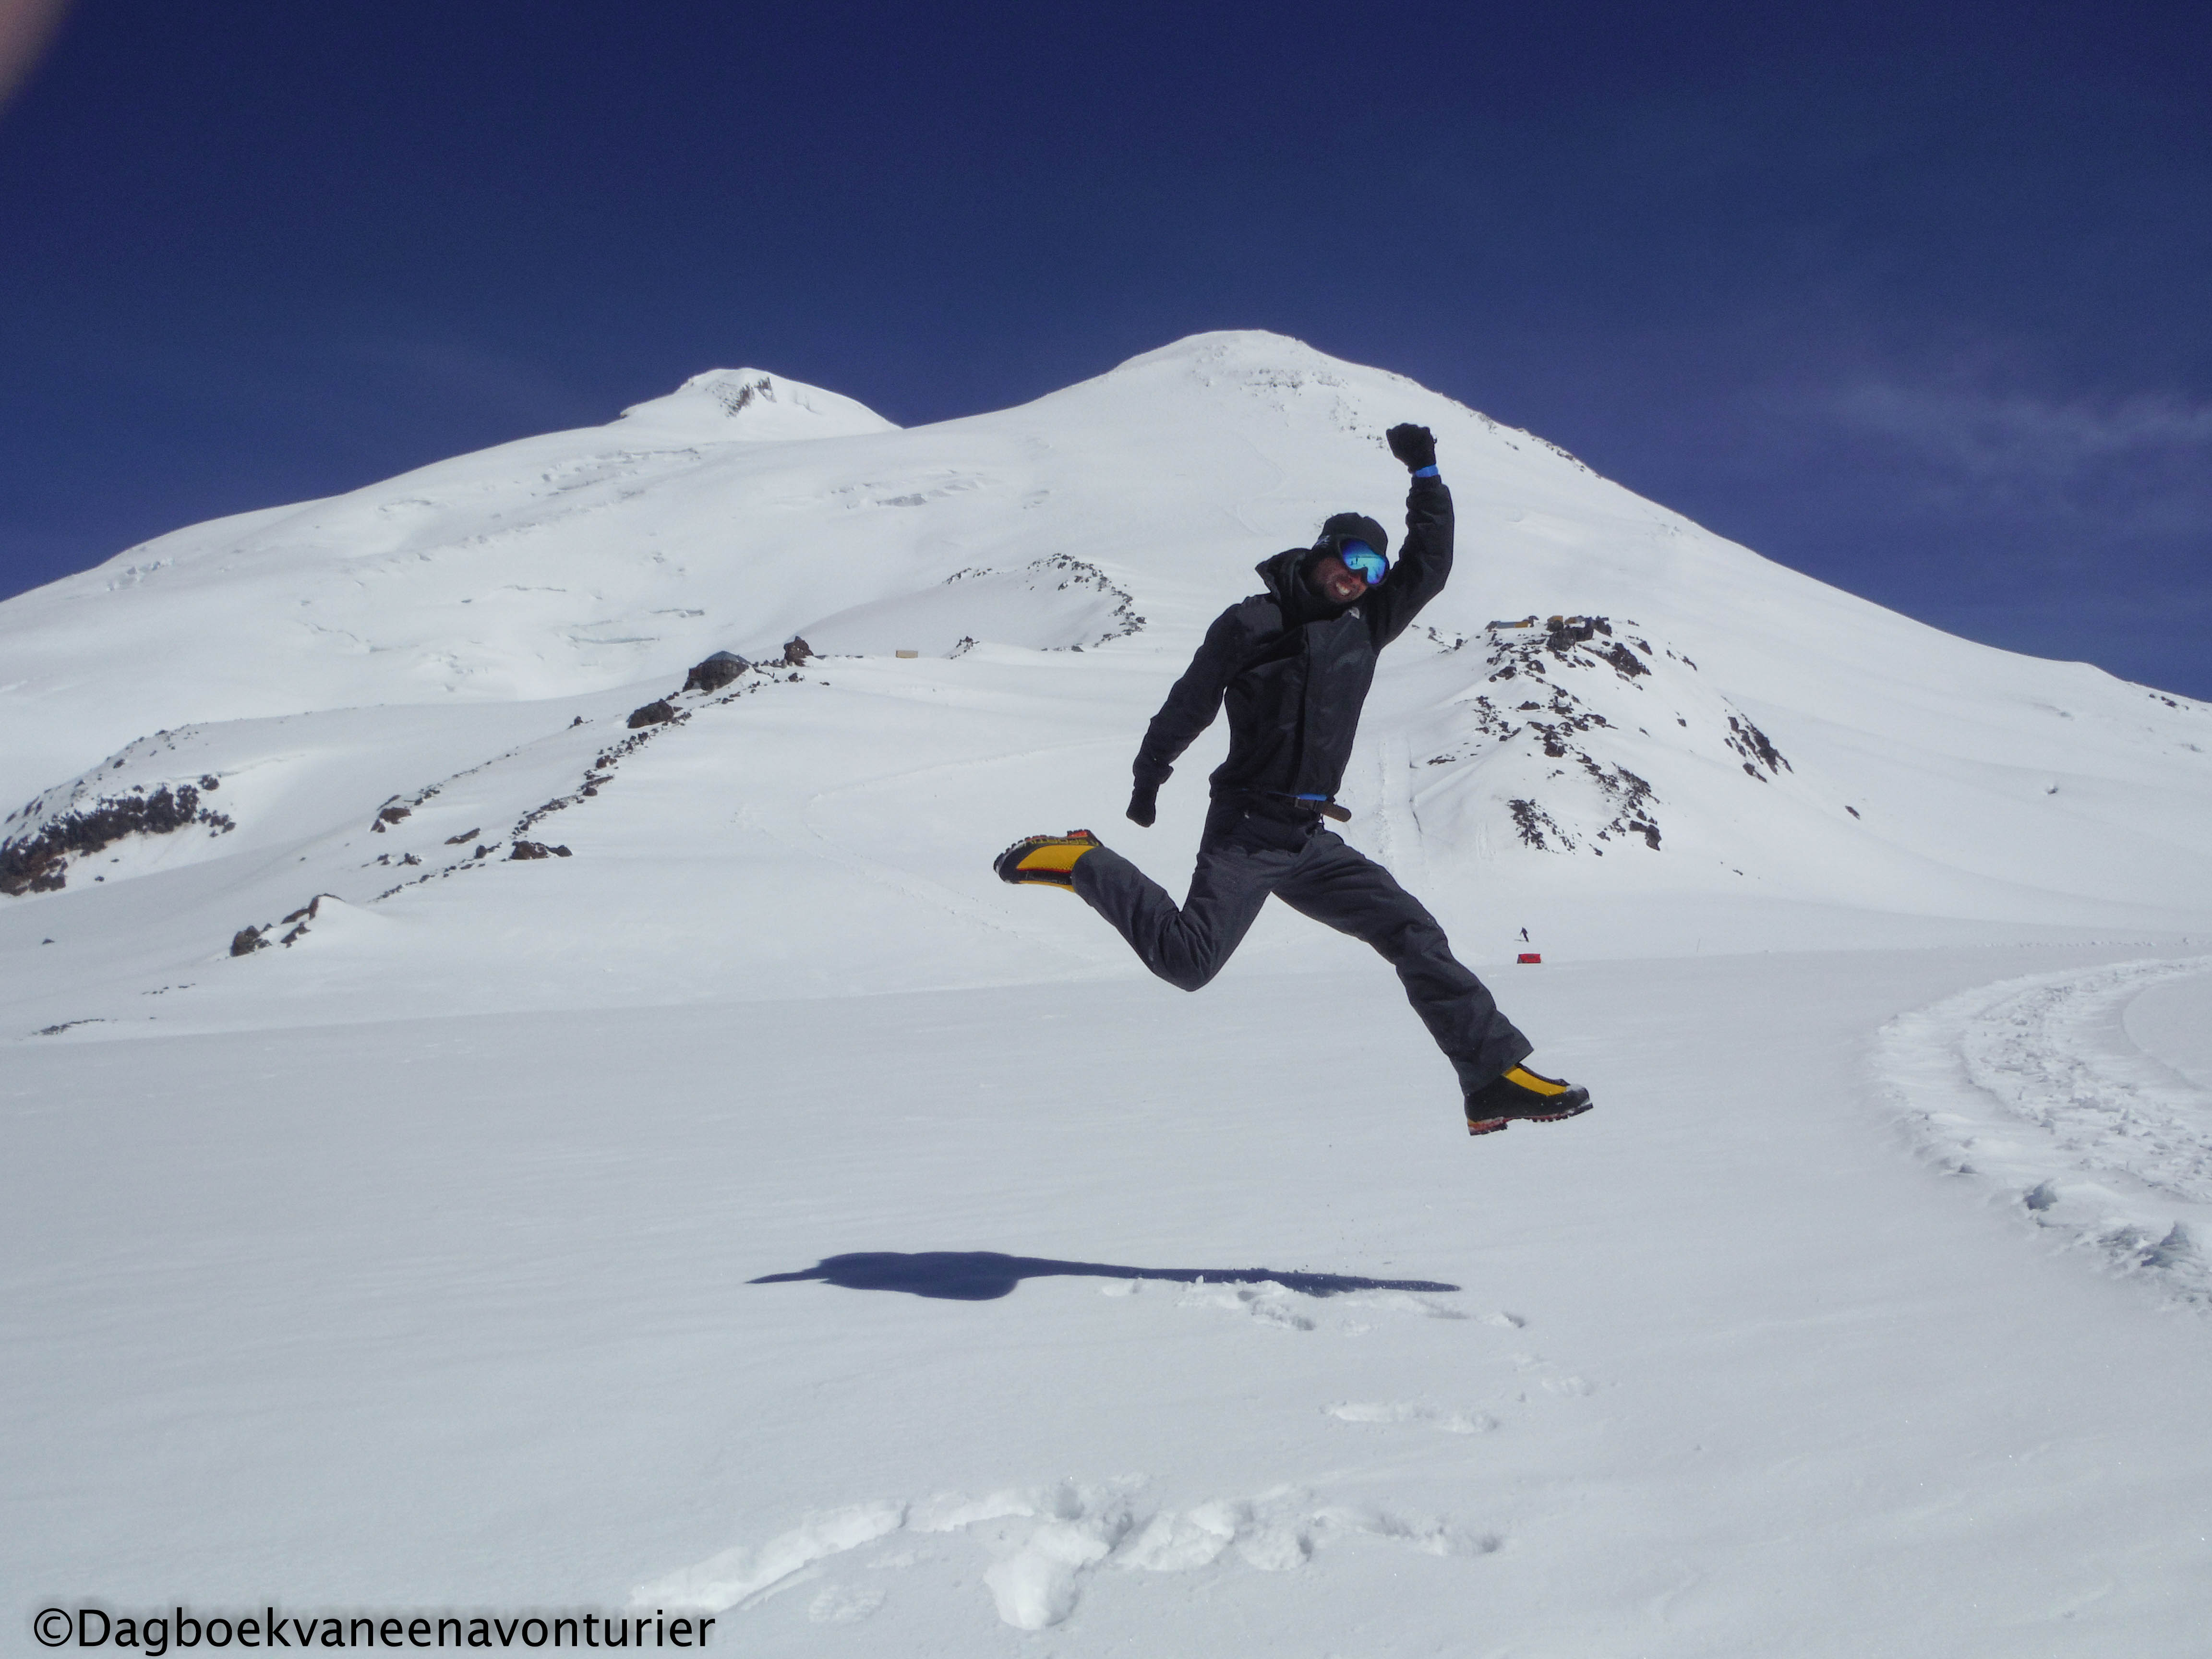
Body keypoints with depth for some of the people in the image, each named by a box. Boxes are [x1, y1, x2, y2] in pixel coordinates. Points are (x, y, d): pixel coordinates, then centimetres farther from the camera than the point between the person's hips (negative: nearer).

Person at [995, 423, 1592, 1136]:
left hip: (1312, 839, 6)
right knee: (1189, 959, -18)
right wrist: (1148, 776, 7)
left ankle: (1496, 1077, 0)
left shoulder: (1366, 625, 13)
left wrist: (1426, 475, 4)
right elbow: (1190, 703, 3)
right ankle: (1082, 864, 2)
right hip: (1247, 828, -6)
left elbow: (1429, 566, 11)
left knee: (1415, 935, -2)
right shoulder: (1253, 623, -3)